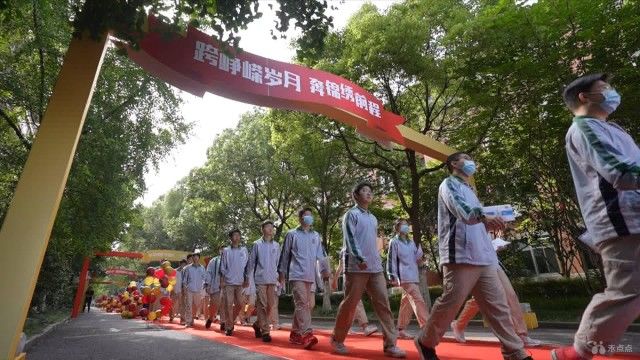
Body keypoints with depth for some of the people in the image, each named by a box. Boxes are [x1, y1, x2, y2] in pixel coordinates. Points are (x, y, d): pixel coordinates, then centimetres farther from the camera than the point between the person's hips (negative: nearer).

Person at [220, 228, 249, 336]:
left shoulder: (244, 250, 7)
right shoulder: (226, 251, 4)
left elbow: (247, 266, 9)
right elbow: (222, 267, 4)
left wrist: (246, 279, 5)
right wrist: (222, 279, -4)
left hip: (240, 282, 2)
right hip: (228, 282, -2)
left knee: (240, 304, 1)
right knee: (229, 305, -2)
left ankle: (230, 322, 24)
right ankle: (228, 327, 8)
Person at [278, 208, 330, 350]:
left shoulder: (316, 236, 15)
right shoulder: (292, 234, 3)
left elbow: (321, 254, 15)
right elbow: (284, 254, 5)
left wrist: (325, 269, 7)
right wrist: (281, 272, 4)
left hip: (309, 275, 5)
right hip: (296, 274, -5)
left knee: (303, 305, 11)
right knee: (302, 303, -16)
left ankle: (295, 334, 23)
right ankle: (306, 334, -21)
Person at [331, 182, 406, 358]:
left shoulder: (373, 218, 21)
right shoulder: (351, 214, -1)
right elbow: (350, 238, -13)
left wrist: (379, 261, 19)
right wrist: (359, 258, -26)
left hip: (375, 268, 7)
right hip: (356, 267, -6)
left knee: (383, 303, -1)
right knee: (349, 304, 0)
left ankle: (390, 345, 3)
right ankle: (337, 339, 17)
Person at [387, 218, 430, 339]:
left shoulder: (411, 242, 17)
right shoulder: (394, 242, -2)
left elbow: (418, 259, 14)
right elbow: (391, 260, -6)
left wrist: (419, 247, 0)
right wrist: (393, 277, -11)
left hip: (414, 276, 7)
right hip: (405, 277, -7)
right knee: (418, 301, -15)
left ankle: (401, 330, 21)